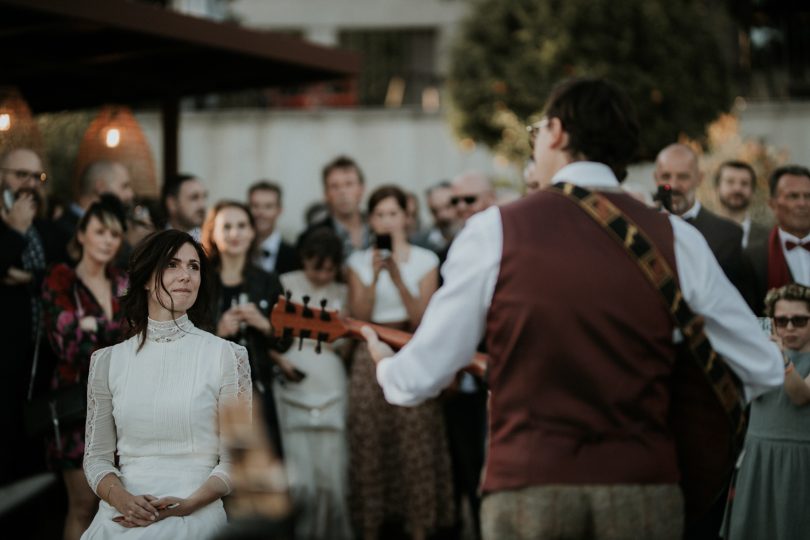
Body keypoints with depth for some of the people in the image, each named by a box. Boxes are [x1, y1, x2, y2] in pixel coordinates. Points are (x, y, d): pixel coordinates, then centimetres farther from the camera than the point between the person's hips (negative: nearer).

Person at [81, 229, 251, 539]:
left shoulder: (226, 355, 3)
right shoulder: (108, 361, 11)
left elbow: (234, 459, 3)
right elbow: (97, 456, 11)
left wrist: (186, 505, -13)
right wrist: (122, 498, -10)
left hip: (195, 513, -3)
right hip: (120, 513, 3)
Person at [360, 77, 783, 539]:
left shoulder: (495, 230, -2)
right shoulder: (675, 238, 2)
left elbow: (420, 379, 0)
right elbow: (765, 370, 7)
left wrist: (386, 363, 23)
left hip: (527, 486, -1)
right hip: (645, 487, 2)